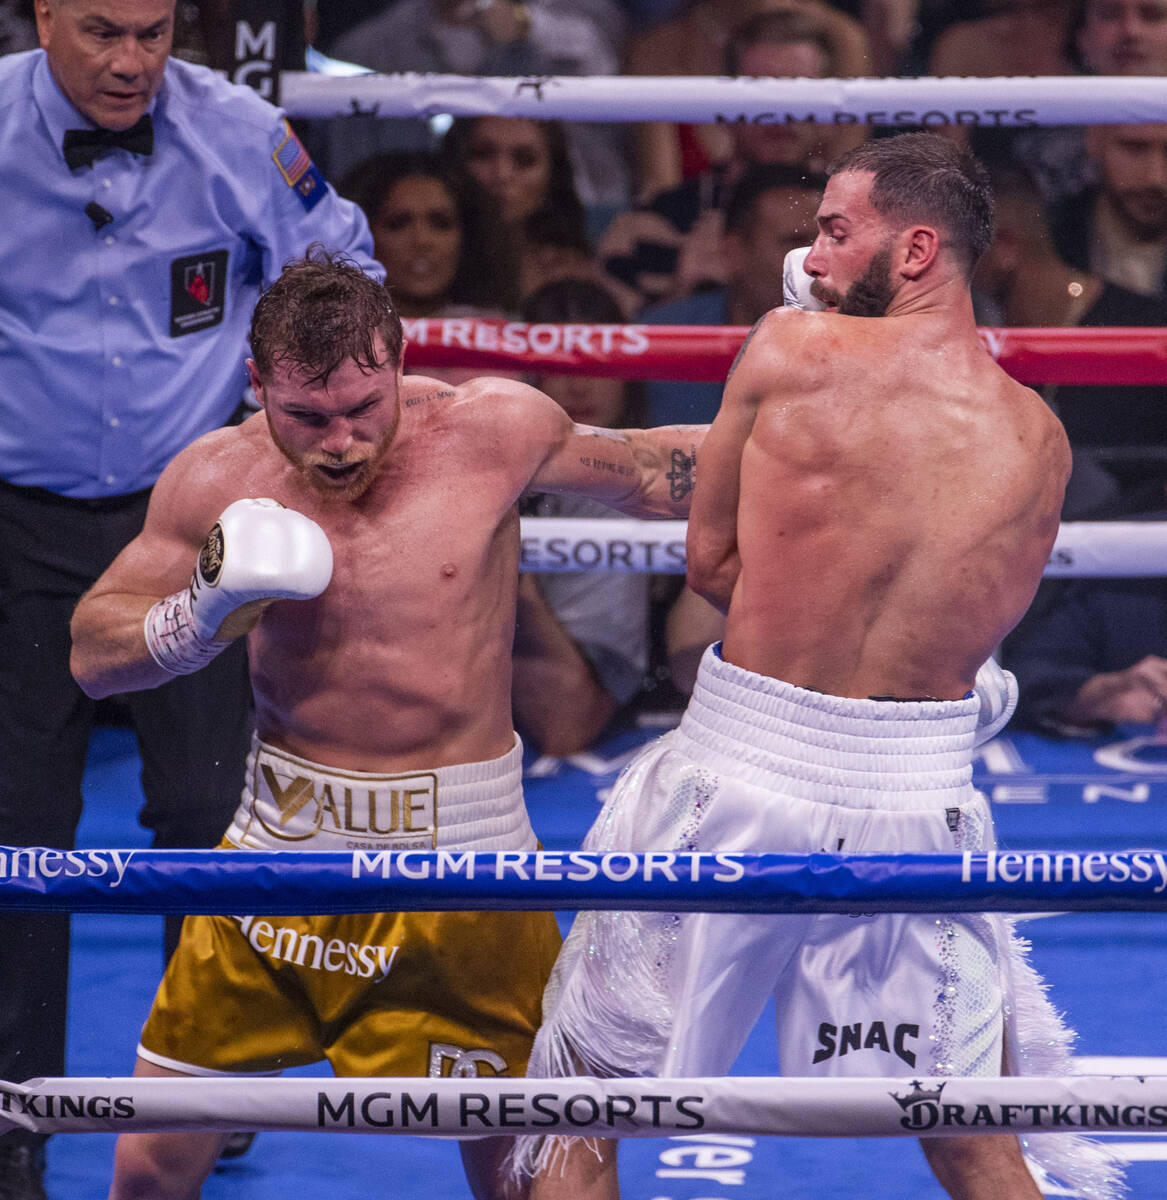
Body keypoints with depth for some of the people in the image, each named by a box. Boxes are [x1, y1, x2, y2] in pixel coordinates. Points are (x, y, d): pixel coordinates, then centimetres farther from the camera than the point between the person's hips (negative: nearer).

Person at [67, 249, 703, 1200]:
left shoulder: (493, 431, -9)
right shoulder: (218, 480, -5)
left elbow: (649, 471, 7)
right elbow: (92, 654, -1)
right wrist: (206, 608, -18)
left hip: (456, 850, -1)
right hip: (282, 839, 2)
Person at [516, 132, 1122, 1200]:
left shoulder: (791, 351, -9)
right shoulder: (1039, 442, -1)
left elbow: (710, 562, 1)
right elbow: (976, 625, 11)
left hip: (740, 787, -3)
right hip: (922, 799, 3)